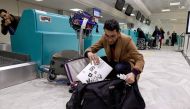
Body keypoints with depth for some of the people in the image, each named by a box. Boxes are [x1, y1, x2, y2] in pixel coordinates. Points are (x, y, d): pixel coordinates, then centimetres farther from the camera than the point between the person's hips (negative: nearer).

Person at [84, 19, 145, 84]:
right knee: (97, 62, -22)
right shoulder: (104, 38, -16)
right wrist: (89, 53, -37)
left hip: (126, 64, -3)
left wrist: (134, 73, -50)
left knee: (119, 68, -36)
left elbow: (140, 59, -29)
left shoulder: (127, 40, -27)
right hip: (112, 61, 4)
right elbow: (91, 48, -10)